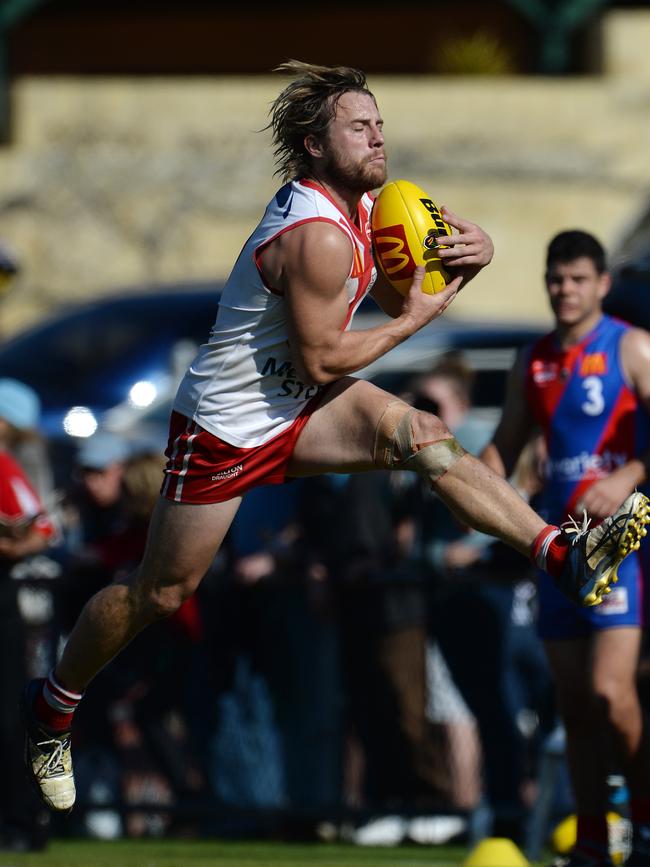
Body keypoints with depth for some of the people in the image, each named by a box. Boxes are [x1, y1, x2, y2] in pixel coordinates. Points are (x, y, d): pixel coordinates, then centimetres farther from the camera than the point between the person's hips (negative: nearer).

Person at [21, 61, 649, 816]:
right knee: (161, 589, 2)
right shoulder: (316, 236, -28)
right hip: (225, 430, -8)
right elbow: (321, 361, -25)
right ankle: (52, 707, 22)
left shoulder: (360, 206, 1)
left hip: (294, 413, 8)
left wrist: (467, 256, -10)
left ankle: (563, 556, -22)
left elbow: (396, 297, 9)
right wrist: (417, 318, -15)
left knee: (423, 436, -14)